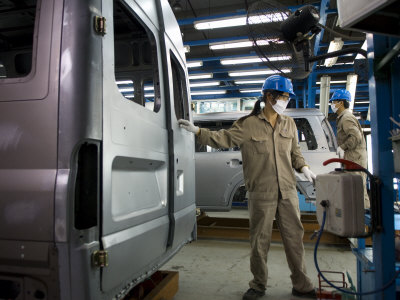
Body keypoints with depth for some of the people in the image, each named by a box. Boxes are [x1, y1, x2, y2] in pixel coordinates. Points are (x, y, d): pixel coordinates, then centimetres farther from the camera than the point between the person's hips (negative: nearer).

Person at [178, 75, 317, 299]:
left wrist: (304, 168, 6)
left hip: (288, 191, 4)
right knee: (260, 241, 6)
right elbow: (223, 138, -5)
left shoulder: (289, 124, 13)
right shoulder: (248, 124, -3)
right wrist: (198, 131, -15)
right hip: (261, 194, -4)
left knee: (295, 237, 10)